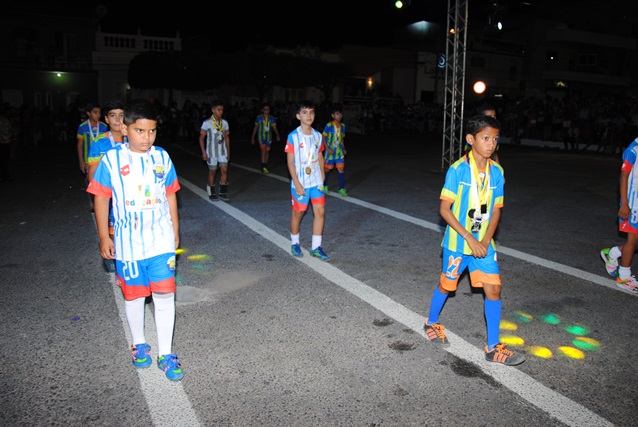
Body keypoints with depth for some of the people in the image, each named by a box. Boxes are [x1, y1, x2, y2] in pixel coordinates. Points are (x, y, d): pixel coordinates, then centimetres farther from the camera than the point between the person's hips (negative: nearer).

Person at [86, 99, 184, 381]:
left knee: (164, 295, 1)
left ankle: (166, 354, 14)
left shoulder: (161, 157, 0)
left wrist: (175, 231, 12)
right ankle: (139, 345, 36)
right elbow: (101, 198, -2)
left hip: (161, 241, 1)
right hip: (128, 243, -1)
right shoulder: (112, 159, -7)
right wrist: (104, 237, -3)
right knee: (133, 295, 14)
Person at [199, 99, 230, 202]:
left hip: (222, 151, 3)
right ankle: (211, 193, 18)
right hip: (211, 152, -3)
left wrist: (228, 152, 12)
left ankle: (223, 193, 5)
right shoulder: (207, 123, -9)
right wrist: (204, 152, -12)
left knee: (224, 170, -5)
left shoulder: (224, 123, 4)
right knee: (212, 171, 4)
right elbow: (201, 138, -6)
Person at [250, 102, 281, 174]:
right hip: (261, 136, -3)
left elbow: (274, 127, -4)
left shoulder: (271, 118, 1)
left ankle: (265, 166, 23)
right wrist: (252, 137, 9)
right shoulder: (259, 118, -2)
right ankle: (263, 167, -20)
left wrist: (277, 135, -22)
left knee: (267, 151, 9)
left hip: (268, 137, 3)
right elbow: (255, 127, 7)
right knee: (263, 150, -19)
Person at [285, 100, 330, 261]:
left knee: (320, 211, 1)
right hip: (300, 183, -4)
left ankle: (316, 247, 11)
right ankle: (295, 243, 29)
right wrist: (297, 184, -16)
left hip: (316, 182, 4)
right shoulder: (293, 136, -11)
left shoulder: (318, 135, 4)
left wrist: (322, 178, 10)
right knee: (298, 212, 8)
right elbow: (290, 162, -12)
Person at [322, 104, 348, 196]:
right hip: (330, 151, -3)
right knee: (327, 169, 9)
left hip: (339, 151, 3)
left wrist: (343, 149, 7)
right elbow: (323, 137, -9)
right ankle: (325, 186, 28)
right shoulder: (329, 125, -12)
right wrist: (327, 148, -16)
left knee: (341, 169, -3)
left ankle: (342, 189, 1)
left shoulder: (343, 126, 3)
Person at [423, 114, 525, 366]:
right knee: (447, 286, 13)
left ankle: (493, 348, 13)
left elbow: (496, 209, 4)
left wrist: (485, 240, -8)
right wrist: (470, 238, -20)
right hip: (457, 242, -4)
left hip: (483, 244, 4)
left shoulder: (497, 172, -2)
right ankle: (431, 323, 40)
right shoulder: (458, 169, -16)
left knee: (494, 289, 0)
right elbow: (444, 209, -16)